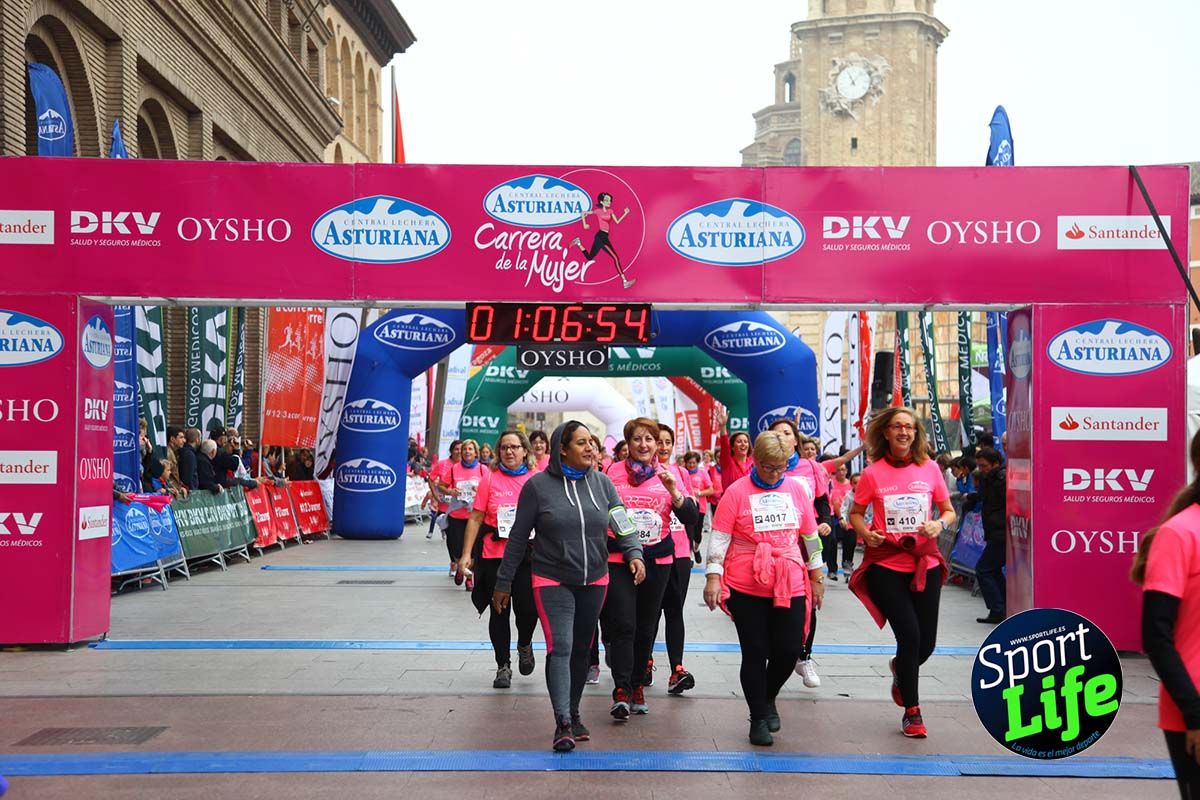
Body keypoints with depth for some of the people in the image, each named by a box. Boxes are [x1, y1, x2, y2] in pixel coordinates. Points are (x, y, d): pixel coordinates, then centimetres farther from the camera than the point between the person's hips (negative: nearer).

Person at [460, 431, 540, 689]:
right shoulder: (490, 479, 2)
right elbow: (476, 518, 1)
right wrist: (466, 554, -4)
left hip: (528, 555, 0)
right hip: (494, 555, 0)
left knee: (528, 608, -5)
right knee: (499, 611, 6)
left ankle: (524, 645, 28)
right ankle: (503, 666, 21)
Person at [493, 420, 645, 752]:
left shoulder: (602, 483, 2)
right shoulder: (538, 485, -8)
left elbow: (623, 525, 4)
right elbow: (518, 538, -2)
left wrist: (634, 553, -16)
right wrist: (503, 583, 2)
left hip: (595, 580, 4)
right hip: (552, 581, -4)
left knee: (581, 648, 14)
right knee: (560, 647, -14)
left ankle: (574, 712, 29)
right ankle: (563, 723, -11)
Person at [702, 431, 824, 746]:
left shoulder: (796, 489, 6)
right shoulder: (737, 492, -5)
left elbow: (811, 537, 13)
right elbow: (718, 537, -5)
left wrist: (817, 578, 14)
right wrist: (713, 577, -12)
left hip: (790, 587, 3)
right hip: (746, 589, -3)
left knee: (789, 650, 4)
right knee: (755, 654, 3)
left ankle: (768, 699, 33)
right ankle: (758, 718, 20)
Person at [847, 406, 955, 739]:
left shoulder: (929, 468, 2)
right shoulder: (873, 473, -3)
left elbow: (949, 511, 10)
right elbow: (855, 513, 8)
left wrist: (940, 524, -12)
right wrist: (866, 534, -12)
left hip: (925, 562, 3)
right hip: (886, 565, -2)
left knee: (927, 643, 5)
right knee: (910, 635, -10)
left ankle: (900, 668, 43)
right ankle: (912, 711, 10)